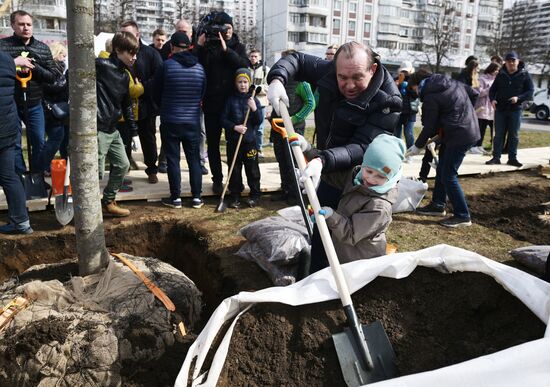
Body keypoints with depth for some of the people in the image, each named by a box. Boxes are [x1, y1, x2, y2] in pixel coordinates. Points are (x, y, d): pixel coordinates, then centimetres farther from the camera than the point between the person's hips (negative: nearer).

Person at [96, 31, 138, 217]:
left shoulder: (125, 76, 13)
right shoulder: (101, 65, -13)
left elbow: (126, 105, 21)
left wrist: (134, 130, 22)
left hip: (113, 130, 9)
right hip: (97, 129, -9)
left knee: (122, 165, 14)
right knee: (97, 171, -3)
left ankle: (108, 203, 29)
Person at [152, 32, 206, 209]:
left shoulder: (167, 65, -9)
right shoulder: (199, 67, 1)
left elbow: (156, 93, 1)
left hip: (170, 121, -3)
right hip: (193, 121, 3)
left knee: (173, 160, 5)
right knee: (194, 159, 8)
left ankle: (175, 198, 9)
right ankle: (196, 198, 11)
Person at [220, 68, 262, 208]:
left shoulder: (254, 100, 2)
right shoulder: (231, 100, 2)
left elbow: (259, 120, -2)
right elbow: (223, 119, 1)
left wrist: (255, 109, -19)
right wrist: (234, 127, -15)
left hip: (250, 140, 0)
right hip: (233, 141, 0)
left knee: (252, 169, 7)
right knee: (234, 170, 7)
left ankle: (254, 195, 20)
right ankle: (235, 196, 18)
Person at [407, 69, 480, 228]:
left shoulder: (431, 97, -15)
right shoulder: (452, 82, 10)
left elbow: (429, 127, -12)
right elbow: (474, 94, 16)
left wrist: (418, 146, 1)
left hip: (459, 136, -10)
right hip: (469, 129, 10)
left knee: (448, 175, -4)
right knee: (442, 170, 17)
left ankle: (462, 216, 2)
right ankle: (438, 205, 28)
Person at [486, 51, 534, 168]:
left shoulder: (524, 75, 0)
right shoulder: (501, 75, 5)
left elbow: (530, 91, -1)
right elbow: (492, 89, 10)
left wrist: (518, 98, -19)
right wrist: (492, 99, -10)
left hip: (515, 110, -1)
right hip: (500, 109, 1)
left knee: (514, 135, 5)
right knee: (498, 135, 4)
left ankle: (512, 158, 12)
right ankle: (496, 157, 9)